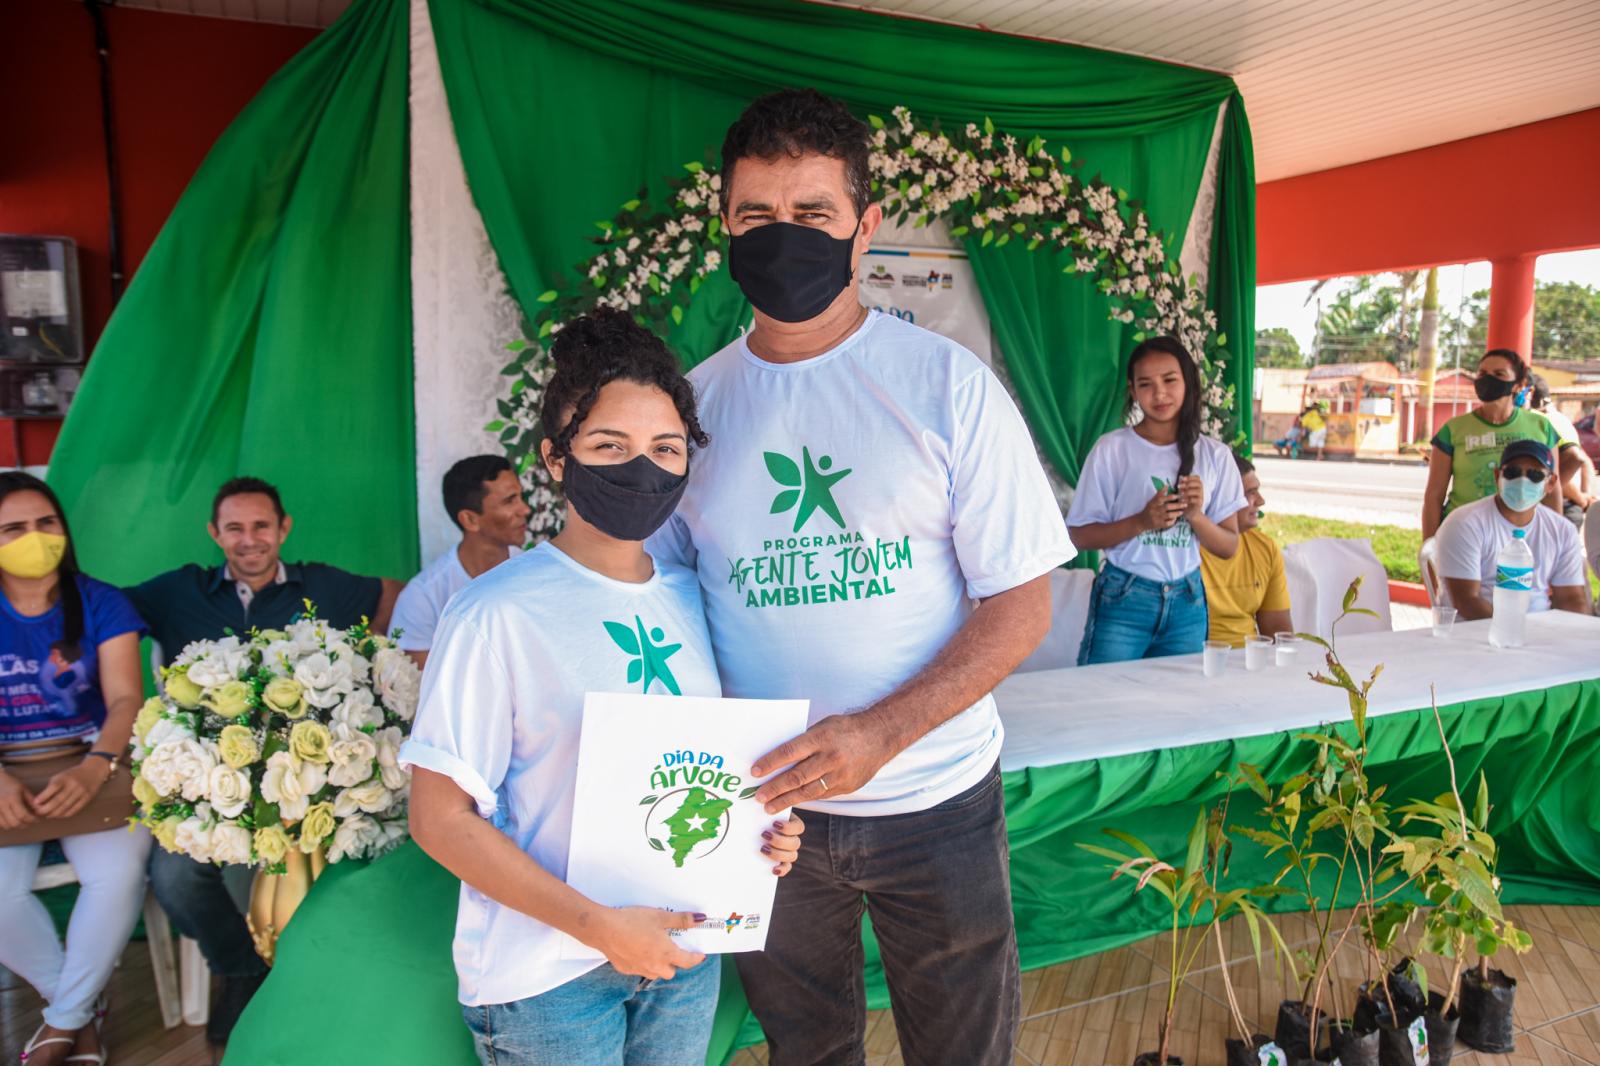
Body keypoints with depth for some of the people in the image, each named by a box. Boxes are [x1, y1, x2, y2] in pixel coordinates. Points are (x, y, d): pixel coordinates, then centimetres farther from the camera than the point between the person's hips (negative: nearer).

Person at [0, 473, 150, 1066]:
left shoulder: (100, 604, 1)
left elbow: (125, 700, -8)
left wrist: (95, 770, -28)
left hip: (93, 766, -1)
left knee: (119, 874, -26)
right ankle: (82, 1013, 5)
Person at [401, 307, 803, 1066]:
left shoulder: (691, 598, 1)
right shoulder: (497, 614, -17)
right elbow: (440, 817, -16)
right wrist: (599, 925, -18)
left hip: (683, 951, 5)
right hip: (546, 976, -5)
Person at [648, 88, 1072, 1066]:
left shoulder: (948, 385, -9)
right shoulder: (694, 400, -1)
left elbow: (1021, 605, -10)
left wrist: (879, 733, -23)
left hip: (933, 802, -2)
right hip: (762, 804, 2)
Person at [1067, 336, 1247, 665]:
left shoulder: (1215, 455, 3)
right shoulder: (1111, 449, -6)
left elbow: (1229, 548, 5)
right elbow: (1080, 537, -6)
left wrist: (1195, 515, -13)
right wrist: (1142, 521, -20)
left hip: (1187, 602, 3)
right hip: (1122, 600, -3)